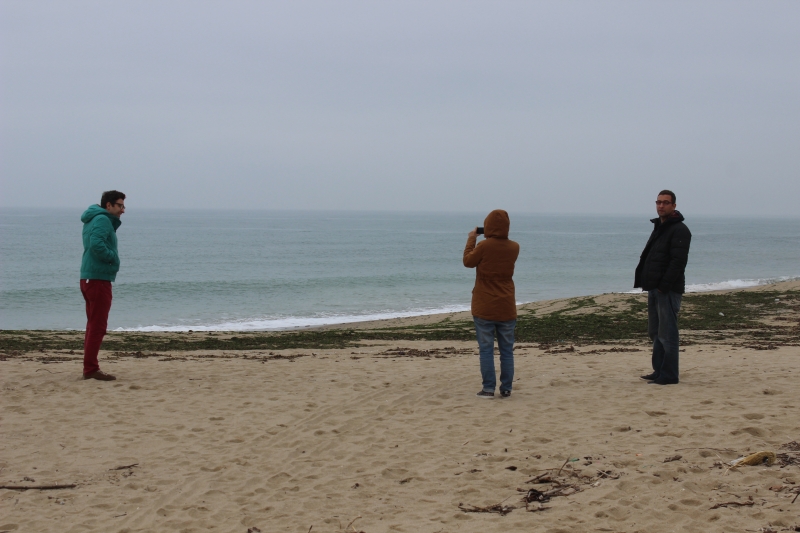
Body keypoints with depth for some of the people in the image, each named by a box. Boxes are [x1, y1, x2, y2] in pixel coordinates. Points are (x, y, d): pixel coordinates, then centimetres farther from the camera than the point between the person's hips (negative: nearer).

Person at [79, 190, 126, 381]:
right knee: (97, 326, -7)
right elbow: (97, 244, -27)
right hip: (98, 279, -10)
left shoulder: (93, 220, 19)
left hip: (89, 279, 10)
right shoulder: (102, 220, -12)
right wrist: (113, 257, -14)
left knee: (93, 325, 14)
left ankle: (90, 368, 19)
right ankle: (91, 369, -6)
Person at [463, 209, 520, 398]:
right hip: (506, 307, 3)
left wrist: (471, 240, 11)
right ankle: (506, 389, 10)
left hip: (484, 307, -3)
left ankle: (489, 389, 0)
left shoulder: (484, 246, -14)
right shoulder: (514, 248, -1)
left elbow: (468, 262, 2)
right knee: (507, 349, 8)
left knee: (486, 349, 2)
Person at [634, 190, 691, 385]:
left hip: (669, 290, -10)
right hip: (655, 289, 10)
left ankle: (669, 375, -3)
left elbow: (678, 261, -20)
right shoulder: (659, 227, 18)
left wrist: (663, 286, -22)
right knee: (655, 332, 14)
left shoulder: (679, 230, -12)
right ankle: (659, 371, 21)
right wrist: (647, 283, 12)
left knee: (667, 334, -7)